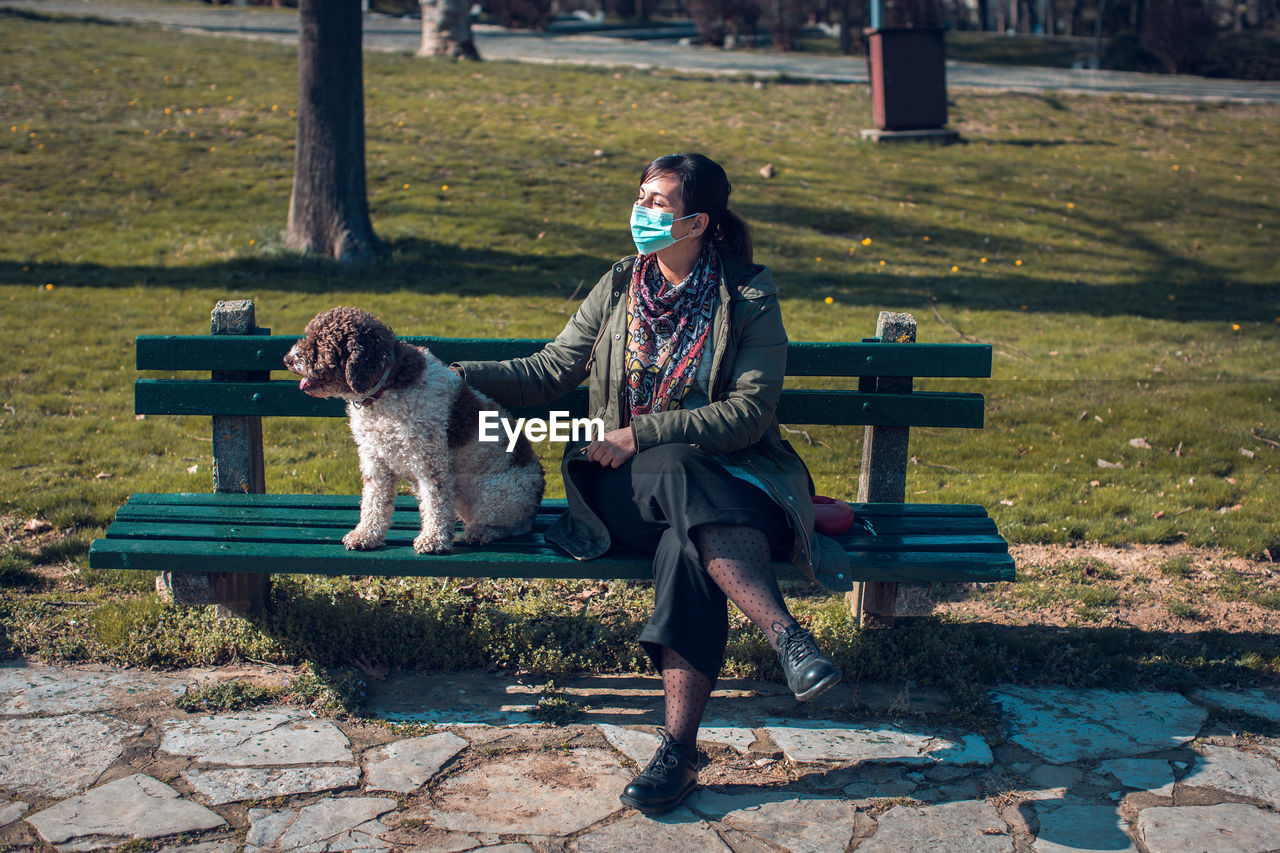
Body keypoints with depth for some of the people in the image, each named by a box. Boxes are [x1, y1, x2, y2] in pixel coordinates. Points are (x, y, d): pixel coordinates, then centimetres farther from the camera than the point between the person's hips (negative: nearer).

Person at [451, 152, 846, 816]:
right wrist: (451, 374, -1)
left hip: (728, 474, -1)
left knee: (689, 545, -37)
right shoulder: (620, 287, 12)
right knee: (686, 491, -36)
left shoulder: (749, 298, 0)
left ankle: (679, 746, -39)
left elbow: (751, 412, -9)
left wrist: (642, 434, -15)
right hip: (627, 485, 2)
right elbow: (550, 372, 10)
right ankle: (788, 637, -42)